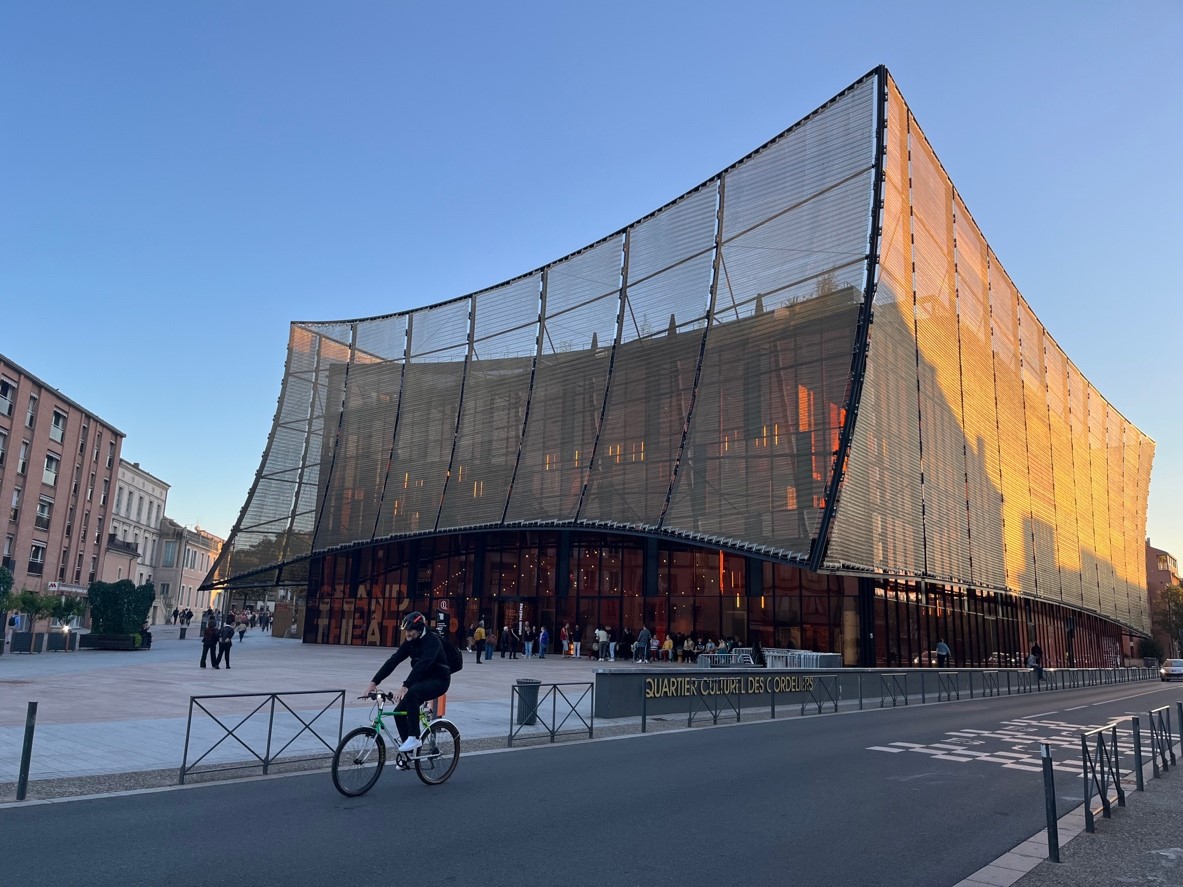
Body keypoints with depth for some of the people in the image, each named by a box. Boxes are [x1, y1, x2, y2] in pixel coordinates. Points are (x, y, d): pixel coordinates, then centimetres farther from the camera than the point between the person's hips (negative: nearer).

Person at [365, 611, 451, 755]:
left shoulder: (432, 641, -23)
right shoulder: (410, 642, 0)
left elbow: (422, 664, -37)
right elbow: (393, 661, -6)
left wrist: (405, 686, -48)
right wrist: (374, 682, -16)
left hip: (439, 681, -8)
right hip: (422, 681, 8)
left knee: (411, 693, -35)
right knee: (400, 713, -2)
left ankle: (414, 738, -26)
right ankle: (409, 752, 12)